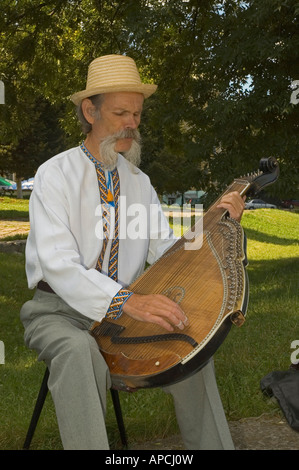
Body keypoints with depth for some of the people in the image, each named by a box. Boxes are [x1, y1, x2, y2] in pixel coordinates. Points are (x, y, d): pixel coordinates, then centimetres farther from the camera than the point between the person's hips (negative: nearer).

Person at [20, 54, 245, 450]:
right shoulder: (57, 174, -9)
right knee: (78, 351, -36)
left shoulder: (139, 182, 9)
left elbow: (167, 251, 1)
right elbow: (57, 262, -23)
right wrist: (126, 301, -36)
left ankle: (213, 445, -5)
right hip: (60, 311, -4)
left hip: (124, 312, 5)